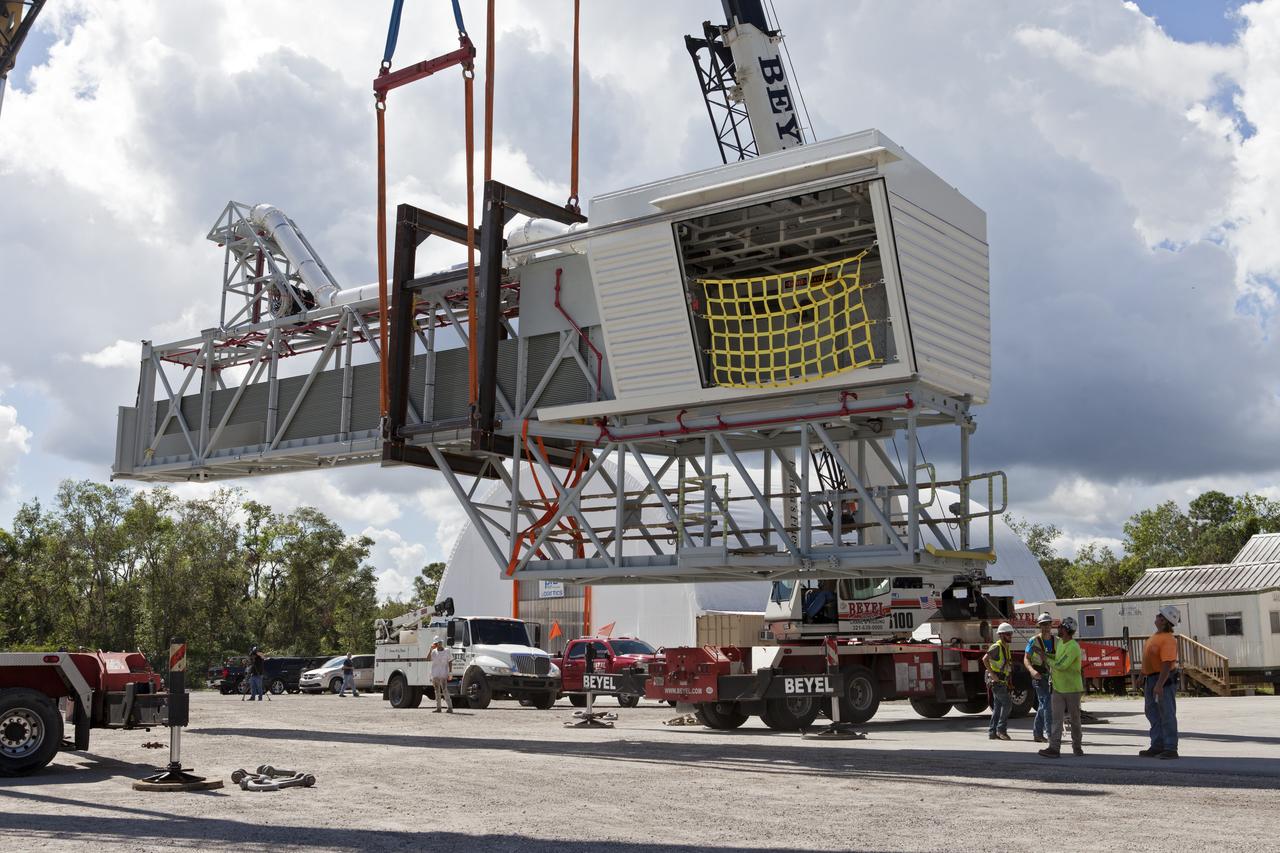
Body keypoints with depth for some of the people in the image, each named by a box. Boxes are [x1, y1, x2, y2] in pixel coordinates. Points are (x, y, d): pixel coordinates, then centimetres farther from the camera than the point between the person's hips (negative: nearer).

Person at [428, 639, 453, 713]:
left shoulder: (446, 651, 1)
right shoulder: (434, 651, 8)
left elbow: (450, 662, 1)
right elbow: (428, 658, -7)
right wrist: (431, 649, -12)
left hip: (443, 675, -5)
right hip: (435, 675, 5)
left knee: (445, 691, -13)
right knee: (437, 691, 10)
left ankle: (450, 707, -15)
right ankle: (438, 708, 16)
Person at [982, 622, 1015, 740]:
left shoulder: (1006, 647, 16)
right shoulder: (996, 647, -14)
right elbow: (985, 659, -26)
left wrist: (1009, 680, 21)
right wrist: (992, 674, -26)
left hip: (1002, 681, 9)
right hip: (996, 681, -9)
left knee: (998, 706, 9)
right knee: (1007, 702, -13)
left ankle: (993, 732, 11)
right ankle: (1001, 729, -9)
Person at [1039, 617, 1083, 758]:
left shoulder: (1073, 647, -20)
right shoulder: (1059, 642, 8)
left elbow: (1060, 665, -25)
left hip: (1072, 689, -6)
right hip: (1058, 688, 7)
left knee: (1075, 719, 9)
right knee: (1057, 718, -4)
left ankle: (1077, 747, 22)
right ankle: (1054, 748, -10)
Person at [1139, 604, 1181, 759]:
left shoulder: (1168, 639, -19)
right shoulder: (1154, 636, 12)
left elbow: (1167, 664, -26)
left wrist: (1159, 685, -30)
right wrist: (1144, 681, 24)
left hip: (1164, 679, -10)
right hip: (1151, 679, 10)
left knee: (1167, 714, -4)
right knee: (1153, 713, 15)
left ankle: (1170, 749, 1)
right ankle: (1157, 746, 23)